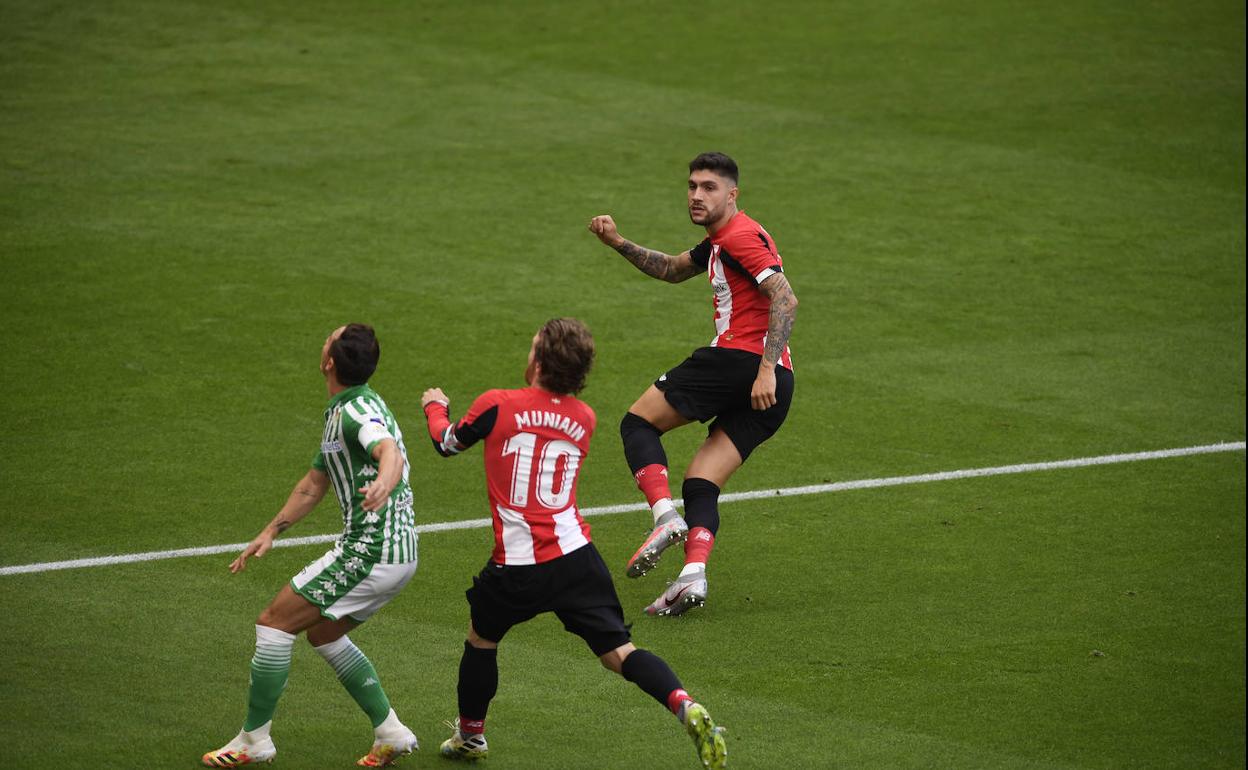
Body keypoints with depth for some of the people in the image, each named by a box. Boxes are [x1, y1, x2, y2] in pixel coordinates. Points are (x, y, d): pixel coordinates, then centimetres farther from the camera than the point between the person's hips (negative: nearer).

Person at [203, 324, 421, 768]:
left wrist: (382, 486, -61)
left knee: (274, 623, -3)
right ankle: (390, 733, 20)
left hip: (370, 552, -10)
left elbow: (390, 452, -39)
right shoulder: (338, 414, 15)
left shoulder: (358, 412, -18)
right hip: (398, 553, 10)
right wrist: (271, 532, 27)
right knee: (324, 633, 24)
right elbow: (315, 483, 27)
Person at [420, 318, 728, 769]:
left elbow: (447, 443, 13)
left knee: (481, 638, 24)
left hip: (518, 568, -3)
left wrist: (435, 407, 35)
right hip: (576, 556, 3)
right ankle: (687, 709, -22)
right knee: (618, 651, 1)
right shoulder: (584, 419, 7)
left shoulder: (496, 406, -6)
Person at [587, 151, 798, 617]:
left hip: (738, 357, -9)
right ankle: (693, 575, -13)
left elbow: (785, 298, -18)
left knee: (639, 422, 5)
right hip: (774, 387, 9)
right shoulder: (719, 242, 25)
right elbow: (672, 270, 40)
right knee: (700, 484, 6)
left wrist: (766, 369, -25)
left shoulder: (741, 237, -7)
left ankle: (665, 515, -15)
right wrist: (619, 243, 29)